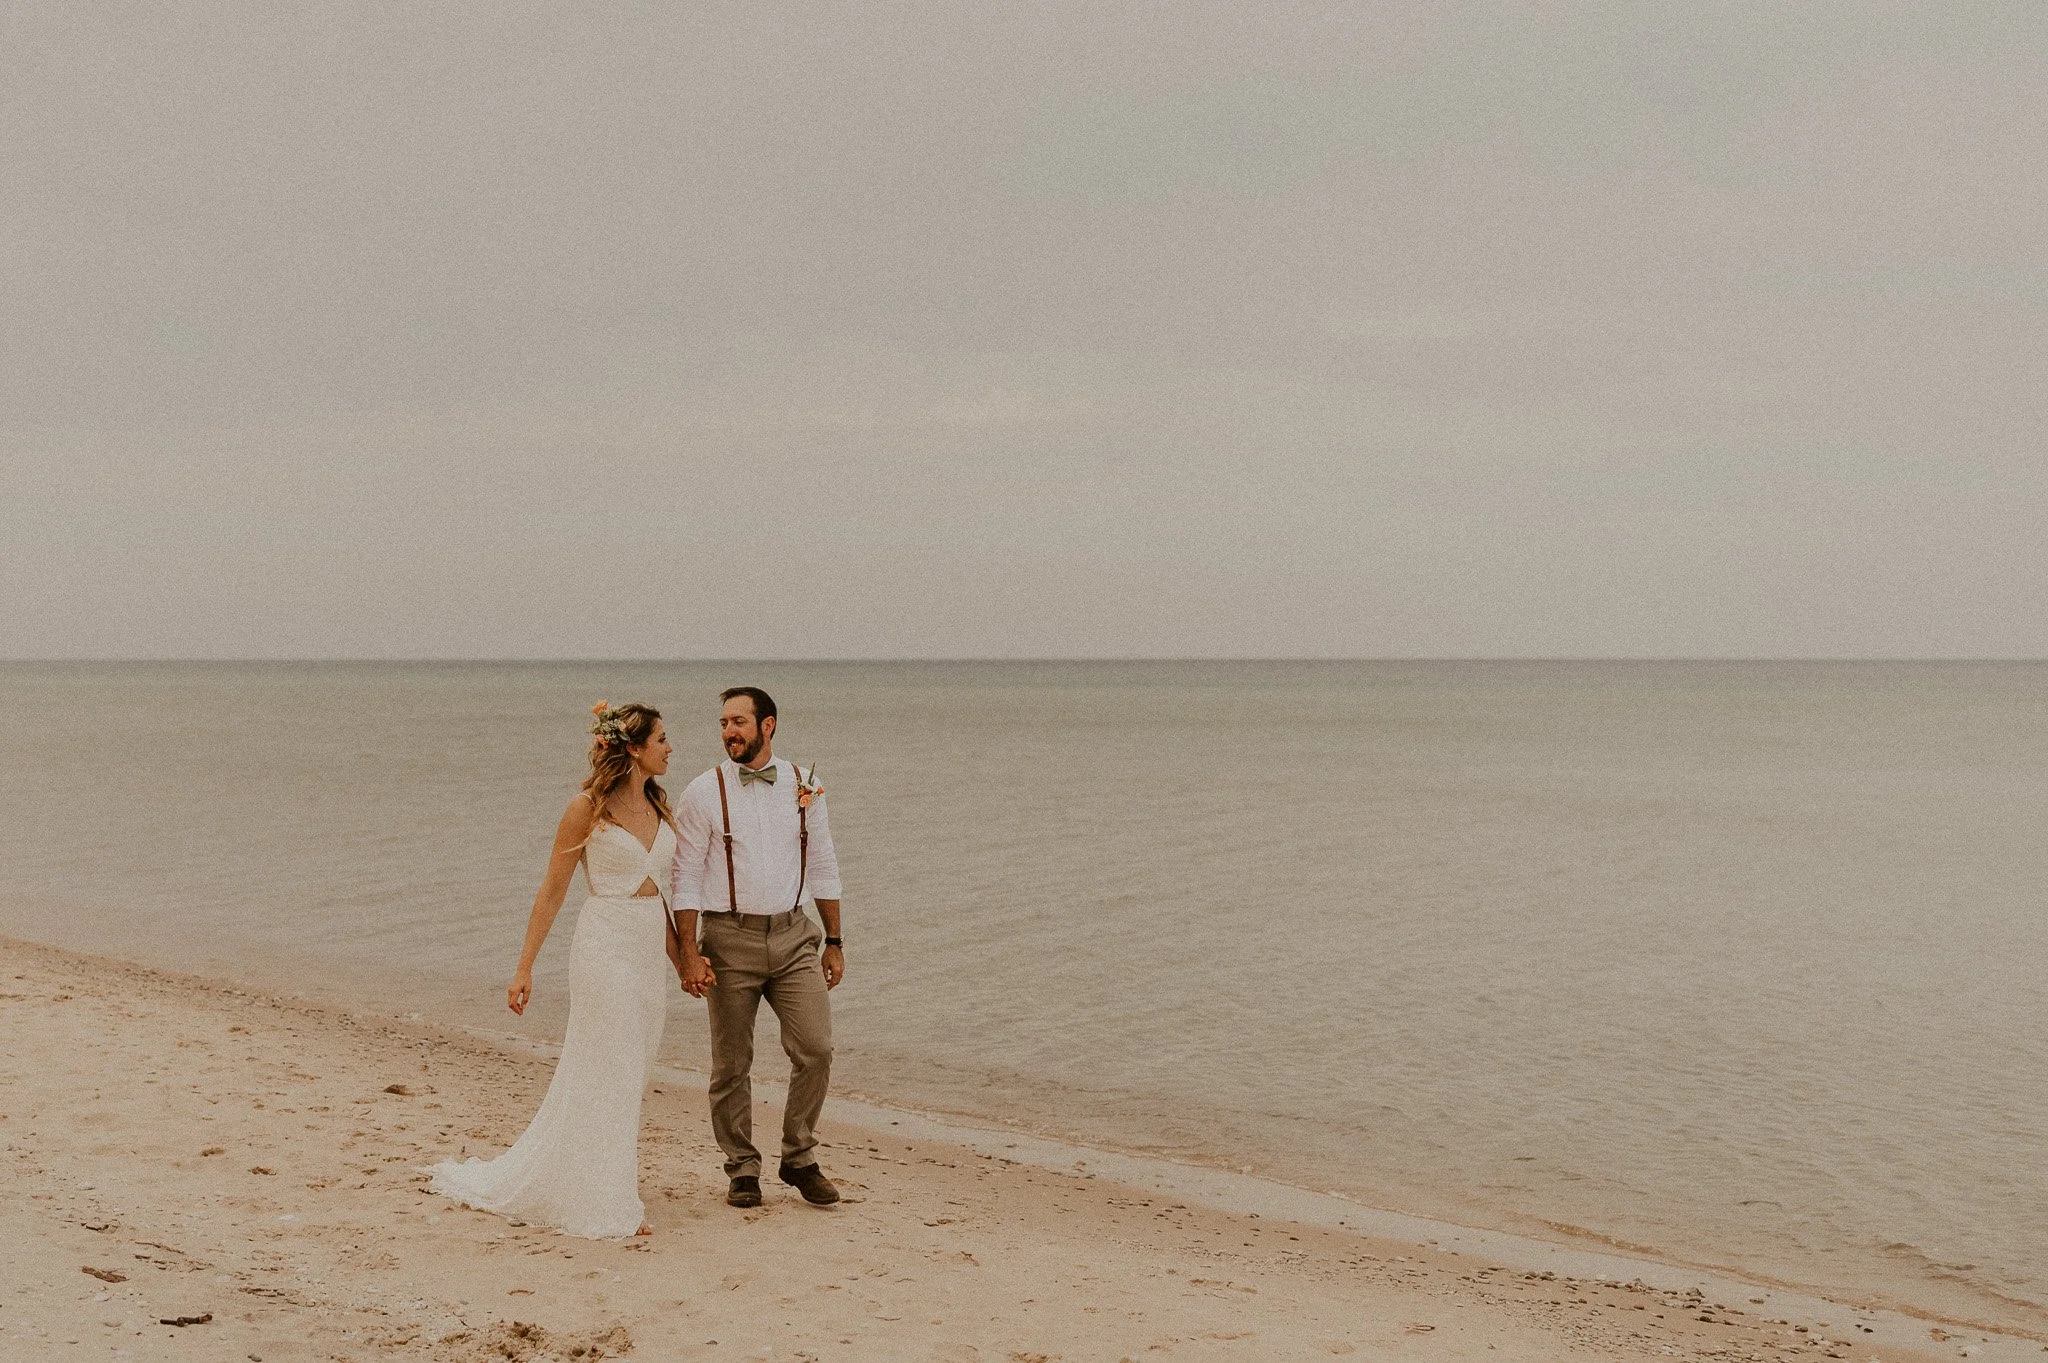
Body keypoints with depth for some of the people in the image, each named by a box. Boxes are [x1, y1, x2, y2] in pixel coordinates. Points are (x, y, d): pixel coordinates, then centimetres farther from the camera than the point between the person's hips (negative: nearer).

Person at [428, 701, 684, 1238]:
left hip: (649, 952, 7)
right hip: (606, 946, -7)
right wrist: (524, 968, -6)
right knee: (606, 1076, -3)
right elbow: (552, 891, -5)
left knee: (628, 1077, 11)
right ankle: (607, 1206, 9)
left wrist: (680, 957, 15)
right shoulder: (588, 807, -9)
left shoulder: (659, 807, 10)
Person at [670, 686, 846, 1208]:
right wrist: (688, 955, -10)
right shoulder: (703, 793, -3)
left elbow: (823, 867, 12)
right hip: (730, 937, -2)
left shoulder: (804, 786, 5)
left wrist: (834, 942, 10)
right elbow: (686, 879, -3)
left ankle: (800, 1158, 13)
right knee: (731, 1064, 4)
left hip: (794, 935, 2)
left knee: (815, 1048, -6)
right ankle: (743, 1170, 20)